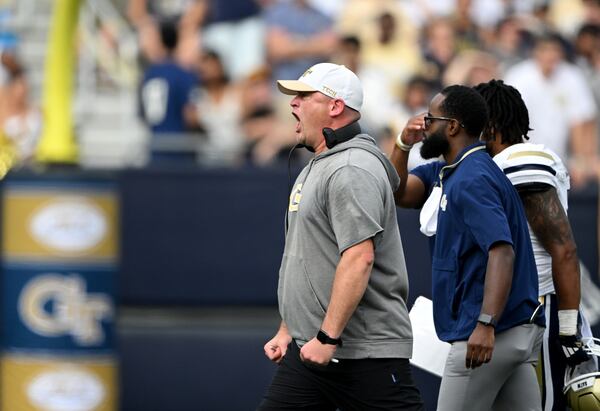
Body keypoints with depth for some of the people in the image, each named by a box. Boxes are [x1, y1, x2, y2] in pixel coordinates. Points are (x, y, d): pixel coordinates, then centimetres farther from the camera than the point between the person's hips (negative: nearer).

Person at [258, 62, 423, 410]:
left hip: (366, 353, -10)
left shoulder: (352, 169, -14)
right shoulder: (316, 168, 20)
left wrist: (328, 337, -25)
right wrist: (288, 331, 24)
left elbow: (359, 258, -23)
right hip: (310, 346, 10)